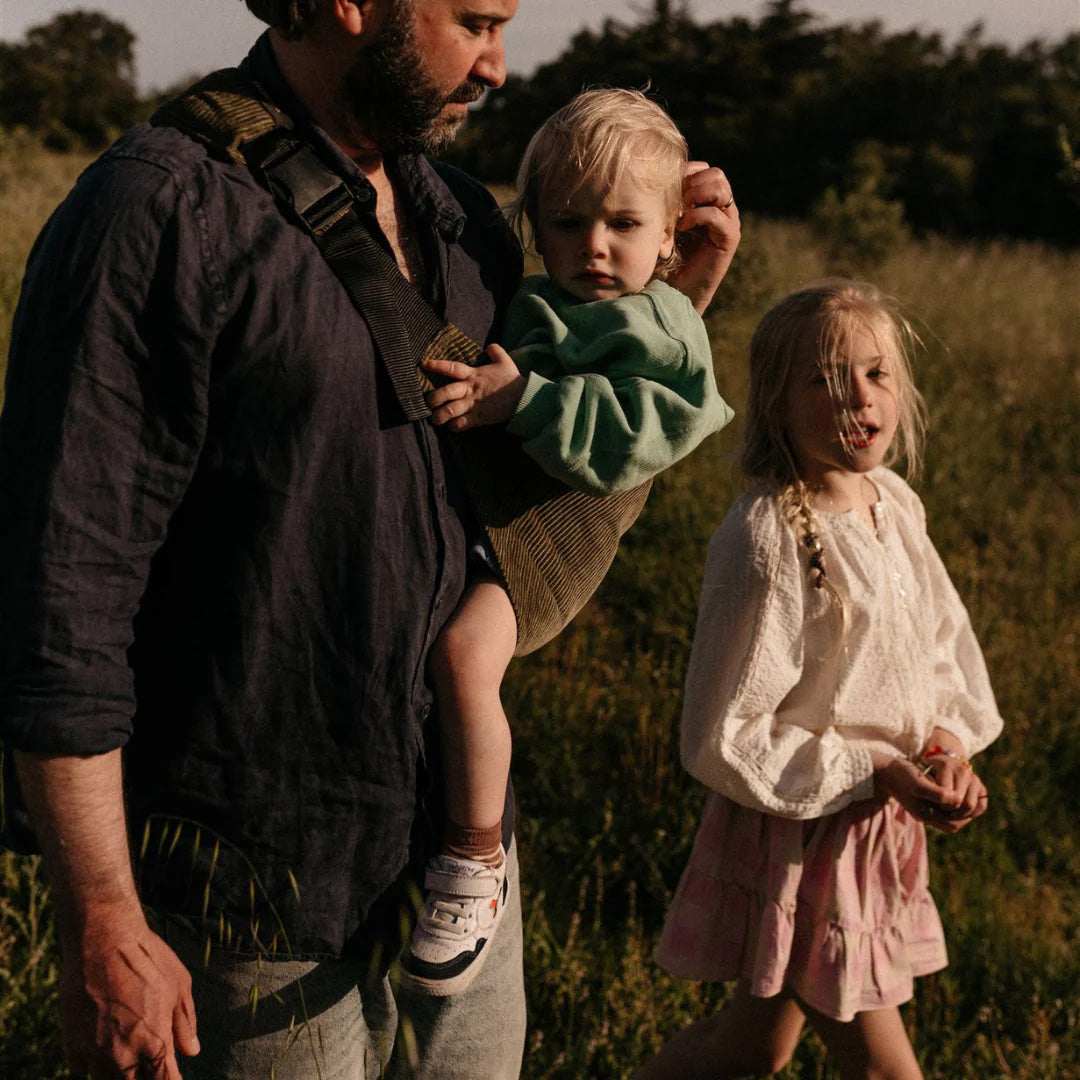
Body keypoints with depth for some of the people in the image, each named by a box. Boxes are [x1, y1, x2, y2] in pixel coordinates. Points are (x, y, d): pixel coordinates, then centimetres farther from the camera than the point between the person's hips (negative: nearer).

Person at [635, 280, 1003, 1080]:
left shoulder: (895, 503, 1)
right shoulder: (764, 540, -23)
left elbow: (945, 641, 15)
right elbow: (725, 742, -21)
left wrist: (948, 741, -4)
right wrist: (875, 773, -21)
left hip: (883, 828, 7)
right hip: (800, 839, -7)